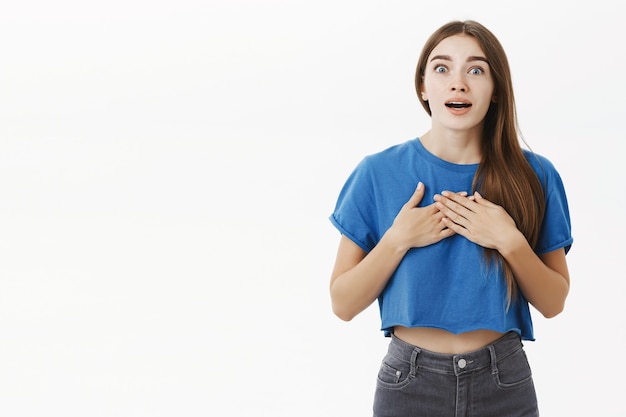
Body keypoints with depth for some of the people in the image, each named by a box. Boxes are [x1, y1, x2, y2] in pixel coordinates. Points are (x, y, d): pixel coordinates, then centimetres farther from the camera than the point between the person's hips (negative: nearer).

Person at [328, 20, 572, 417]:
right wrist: (398, 240, -19)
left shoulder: (535, 175, -5)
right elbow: (343, 304, -5)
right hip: (409, 383, -1)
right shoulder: (378, 173, -7)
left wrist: (510, 241, -17)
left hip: (504, 383, 1)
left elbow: (553, 303, -1)